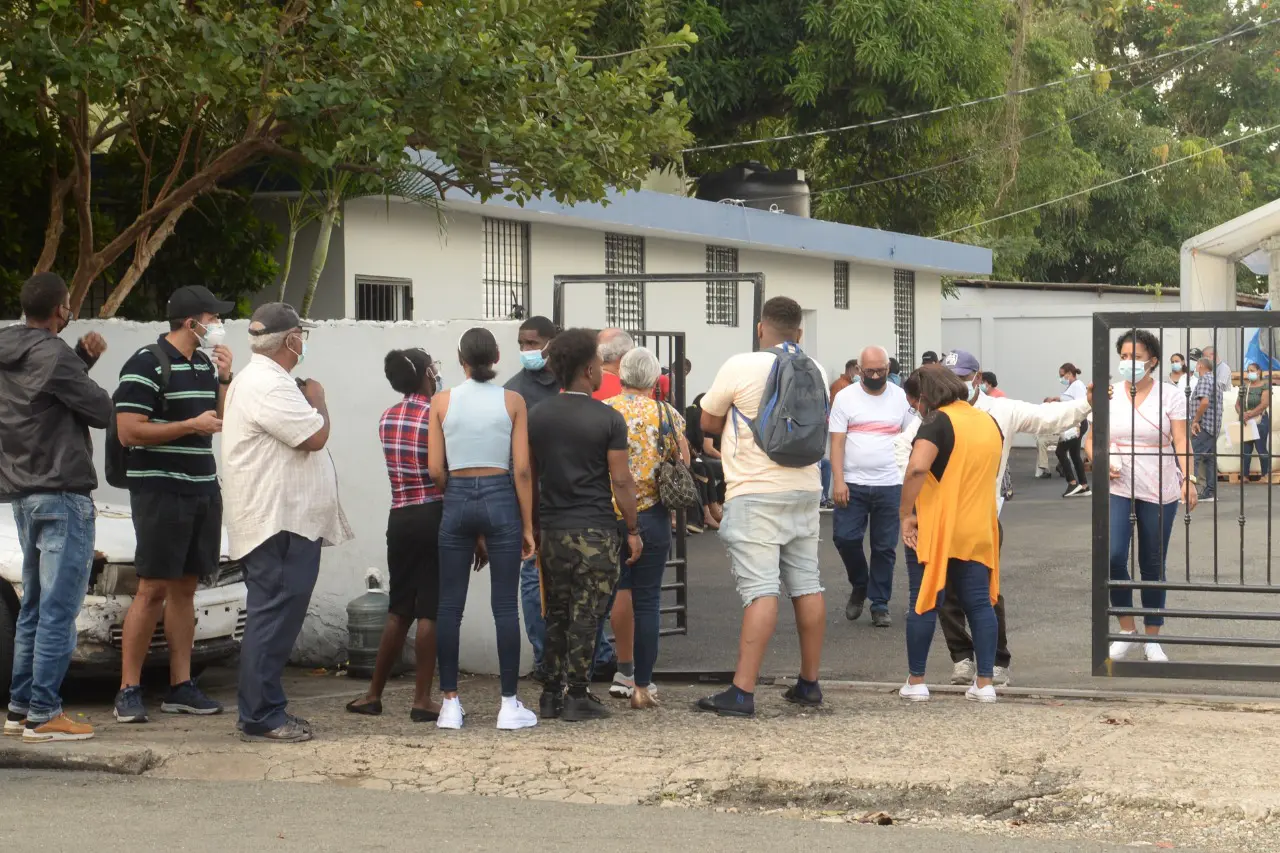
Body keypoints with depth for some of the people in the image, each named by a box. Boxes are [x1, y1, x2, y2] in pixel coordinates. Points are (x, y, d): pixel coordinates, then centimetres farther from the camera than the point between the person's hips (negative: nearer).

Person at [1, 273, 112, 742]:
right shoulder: (52, 355, -17)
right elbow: (102, 411, -12)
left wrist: (83, 359, 5)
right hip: (62, 493, -9)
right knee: (58, 610, -6)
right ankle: (43, 714, -7)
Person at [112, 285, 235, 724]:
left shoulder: (205, 364, 14)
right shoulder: (147, 364, -10)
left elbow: (225, 421, 18)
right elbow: (128, 431, -16)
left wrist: (224, 378, 4)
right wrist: (192, 425, -17)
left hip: (203, 489, 7)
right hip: (160, 490, -7)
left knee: (185, 588, 8)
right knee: (152, 590, -8)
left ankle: (180, 687, 11)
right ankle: (128, 691, -4)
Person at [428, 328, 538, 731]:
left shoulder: (442, 401, 1)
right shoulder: (512, 401, -1)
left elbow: (435, 470, -1)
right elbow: (522, 469, -5)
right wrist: (527, 525, 1)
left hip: (457, 501, 1)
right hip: (500, 499, -1)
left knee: (450, 606, 6)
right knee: (505, 606, 2)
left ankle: (450, 703, 7)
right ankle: (509, 705, 3)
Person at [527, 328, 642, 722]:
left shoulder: (538, 417, 5)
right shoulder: (608, 419, -8)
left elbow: (530, 475, 10)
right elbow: (621, 481, -8)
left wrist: (534, 524, 19)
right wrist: (633, 530, 0)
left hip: (552, 528, 5)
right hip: (595, 530, -5)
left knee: (557, 614, 14)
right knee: (586, 615, 0)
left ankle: (552, 694, 16)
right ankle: (577, 697, 0)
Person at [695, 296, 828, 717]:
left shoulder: (740, 368, -11)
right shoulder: (815, 372, 6)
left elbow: (708, 422, 0)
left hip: (755, 495, -6)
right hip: (804, 491, 6)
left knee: (760, 591, -12)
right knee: (807, 586, 12)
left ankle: (742, 692, -15)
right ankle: (810, 682, 20)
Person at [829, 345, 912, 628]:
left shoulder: (901, 398, 4)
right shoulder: (845, 398, 0)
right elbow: (837, 441, -3)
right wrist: (839, 481, -11)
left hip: (890, 486, 1)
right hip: (853, 484, -1)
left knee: (885, 548, 4)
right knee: (845, 538, -7)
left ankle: (879, 604, 15)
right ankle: (859, 586, 19)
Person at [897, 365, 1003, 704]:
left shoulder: (939, 422, -13)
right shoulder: (990, 423, 10)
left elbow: (917, 467, -26)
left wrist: (905, 513, -19)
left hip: (935, 528, -6)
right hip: (978, 531, 6)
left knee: (924, 602, 2)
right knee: (980, 603, 7)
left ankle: (915, 682, 7)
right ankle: (985, 683, 4)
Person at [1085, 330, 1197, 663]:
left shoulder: (1170, 397, -2)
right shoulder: (1108, 397, 4)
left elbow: (1181, 443, -9)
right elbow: (1091, 440, 10)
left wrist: (1188, 479, -25)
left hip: (1159, 491, -1)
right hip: (1118, 488, 1)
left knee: (1153, 565, 6)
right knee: (1113, 556, -16)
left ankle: (1152, 639, 20)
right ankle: (1127, 630, 2)